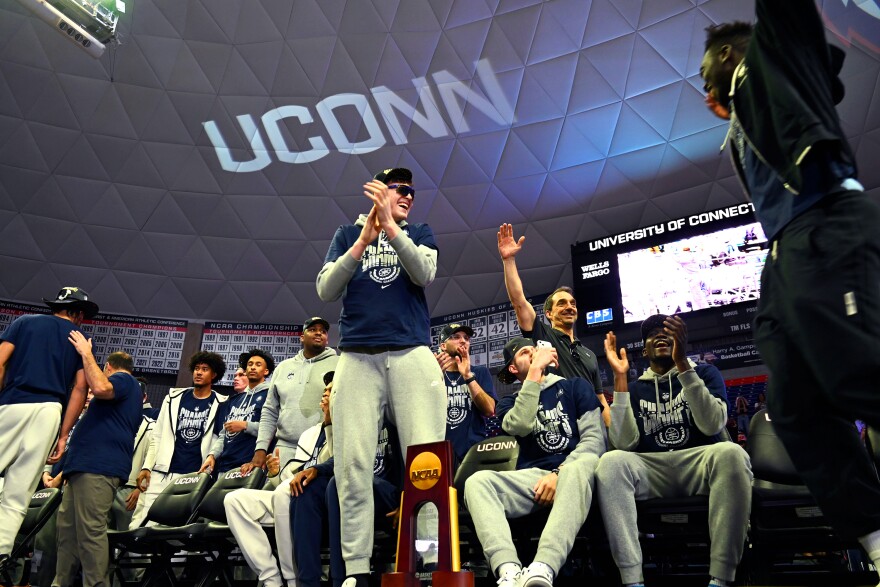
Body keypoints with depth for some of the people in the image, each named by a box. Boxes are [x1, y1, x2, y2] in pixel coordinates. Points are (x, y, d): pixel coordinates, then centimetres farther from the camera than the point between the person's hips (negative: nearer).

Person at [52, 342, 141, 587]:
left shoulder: (124, 380, -1)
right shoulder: (129, 389, 30)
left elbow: (100, 387, -25)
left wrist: (86, 353, -14)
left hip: (98, 465, -11)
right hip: (88, 464, 11)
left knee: (90, 531, -13)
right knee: (67, 527, 11)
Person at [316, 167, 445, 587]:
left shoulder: (419, 233, 18)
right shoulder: (348, 233, 18)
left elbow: (424, 274, -3)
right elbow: (326, 291, 5)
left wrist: (390, 227, -12)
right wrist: (363, 241, -6)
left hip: (412, 355, 0)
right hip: (356, 358, 0)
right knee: (352, 465, -6)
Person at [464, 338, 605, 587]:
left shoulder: (576, 386, 15)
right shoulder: (509, 403, 18)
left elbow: (595, 438, 2)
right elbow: (520, 426, -8)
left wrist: (560, 473, -14)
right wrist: (535, 370, -6)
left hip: (572, 472, -1)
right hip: (533, 477, 2)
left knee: (585, 464, -39)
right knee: (477, 481, -28)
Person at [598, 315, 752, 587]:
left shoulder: (705, 372, 12)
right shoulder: (635, 388, 16)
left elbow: (712, 425, -9)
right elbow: (625, 444, -2)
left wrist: (682, 363, -16)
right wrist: (620, 377, -5)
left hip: (700, 464, -1)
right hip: (652, 470, 1)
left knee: (730, 452, -35)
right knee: (611, 461, -31)